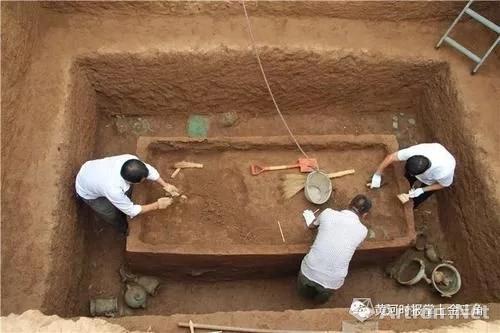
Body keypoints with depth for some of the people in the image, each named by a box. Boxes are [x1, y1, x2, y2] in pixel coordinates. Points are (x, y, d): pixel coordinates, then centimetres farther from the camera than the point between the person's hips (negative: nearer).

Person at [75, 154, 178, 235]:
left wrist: (165, 185, -12)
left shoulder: (131, 160, -34)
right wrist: (157, 205, -23)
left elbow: (149, 170, -11)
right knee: (113, 215, 6)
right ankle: (125, 229, 38)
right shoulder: (113, 190, -46)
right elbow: (131, 210, -28)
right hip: (88, 192, -5)